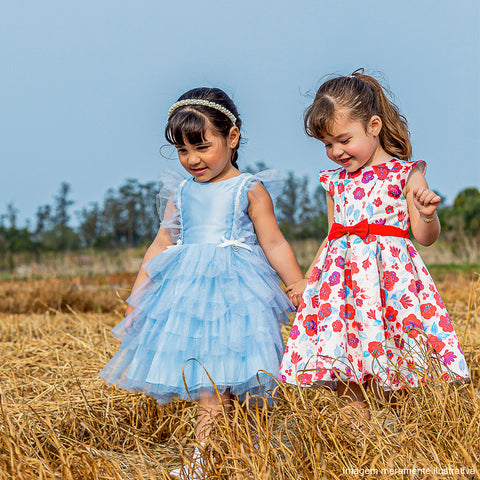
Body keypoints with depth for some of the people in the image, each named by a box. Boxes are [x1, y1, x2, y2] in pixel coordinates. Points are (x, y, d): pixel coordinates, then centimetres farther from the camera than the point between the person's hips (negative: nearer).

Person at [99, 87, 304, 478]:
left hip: (233, 287, -4)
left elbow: (275, 245, 1)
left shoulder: (250, 190, 2)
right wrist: (137, 296, 16)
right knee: (207, 383, 2)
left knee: (217, 380, -12)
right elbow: (160, 246, 18)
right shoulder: (180, 193, 14)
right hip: (186, 289, 4)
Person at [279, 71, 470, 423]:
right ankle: (357, 422, 11)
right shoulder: (335, 182, 14)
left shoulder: (405, 174, 0)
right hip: (342, 274, 5)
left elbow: (425, 236, 0)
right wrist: (307, 280, 22)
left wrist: (427, 213, -21)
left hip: (389, 271, -4)